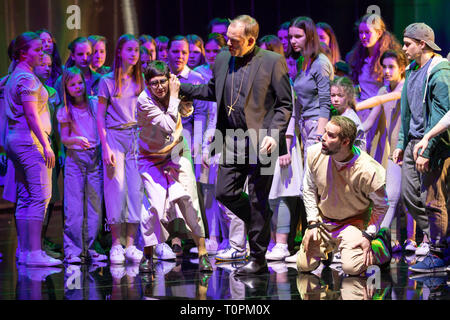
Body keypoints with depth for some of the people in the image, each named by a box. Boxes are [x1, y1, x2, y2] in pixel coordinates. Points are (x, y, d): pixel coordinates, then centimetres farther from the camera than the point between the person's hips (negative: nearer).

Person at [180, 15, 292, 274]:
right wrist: (180, 87, 14)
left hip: (261, 142, -6)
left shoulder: (272, 62, -8)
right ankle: (261, 223, 30)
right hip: (232, 142, 6)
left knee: (258, 200, 0)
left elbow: (286, 104, -5)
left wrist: (274, 134, -17)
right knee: (225, 193, 4)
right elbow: (212, 91, 22)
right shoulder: (222, 59, 8)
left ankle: (258, 259, 9)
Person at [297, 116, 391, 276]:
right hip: (322, 221, 4)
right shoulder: (315, 153, -16)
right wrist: (313, 224, -3)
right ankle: (329, 245, 30)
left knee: (351, 268, -23)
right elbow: (309, 190, 1)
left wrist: (368, 236, -14)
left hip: (354, 222, -4)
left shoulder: (368, 170, -28)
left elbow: (381, 204, -11)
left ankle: (380, 242, 10)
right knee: (304, 266, -2)